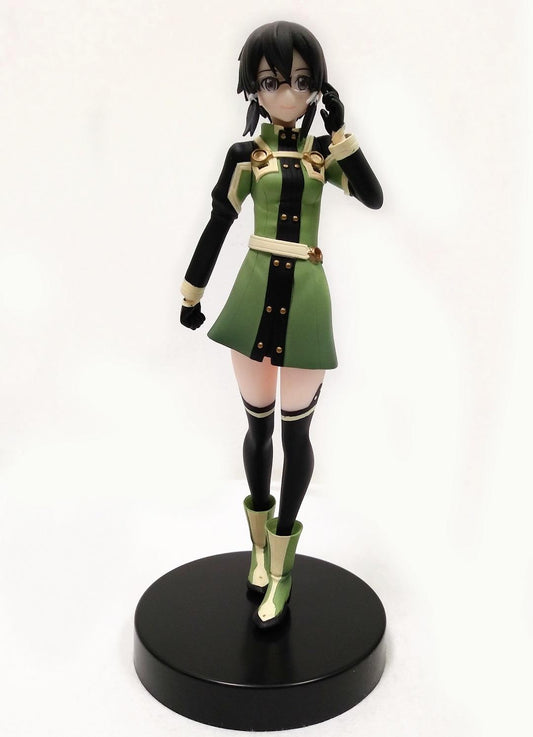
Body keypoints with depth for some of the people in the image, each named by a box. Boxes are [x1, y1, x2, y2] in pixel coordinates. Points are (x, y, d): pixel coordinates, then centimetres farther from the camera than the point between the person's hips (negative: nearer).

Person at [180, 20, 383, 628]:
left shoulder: (324, 154, 5)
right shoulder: (246, 155, 3)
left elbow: (374, 198, -10)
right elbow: (216, 226, 6)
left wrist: (341, 130, -9)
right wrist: (192, 294, 8)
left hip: (305, 302, 0)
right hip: (255, 298, 0)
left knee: (294, 430, 3)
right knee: (258, 423, 11)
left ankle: (280, 564, 18)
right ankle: (259, 545, 33)